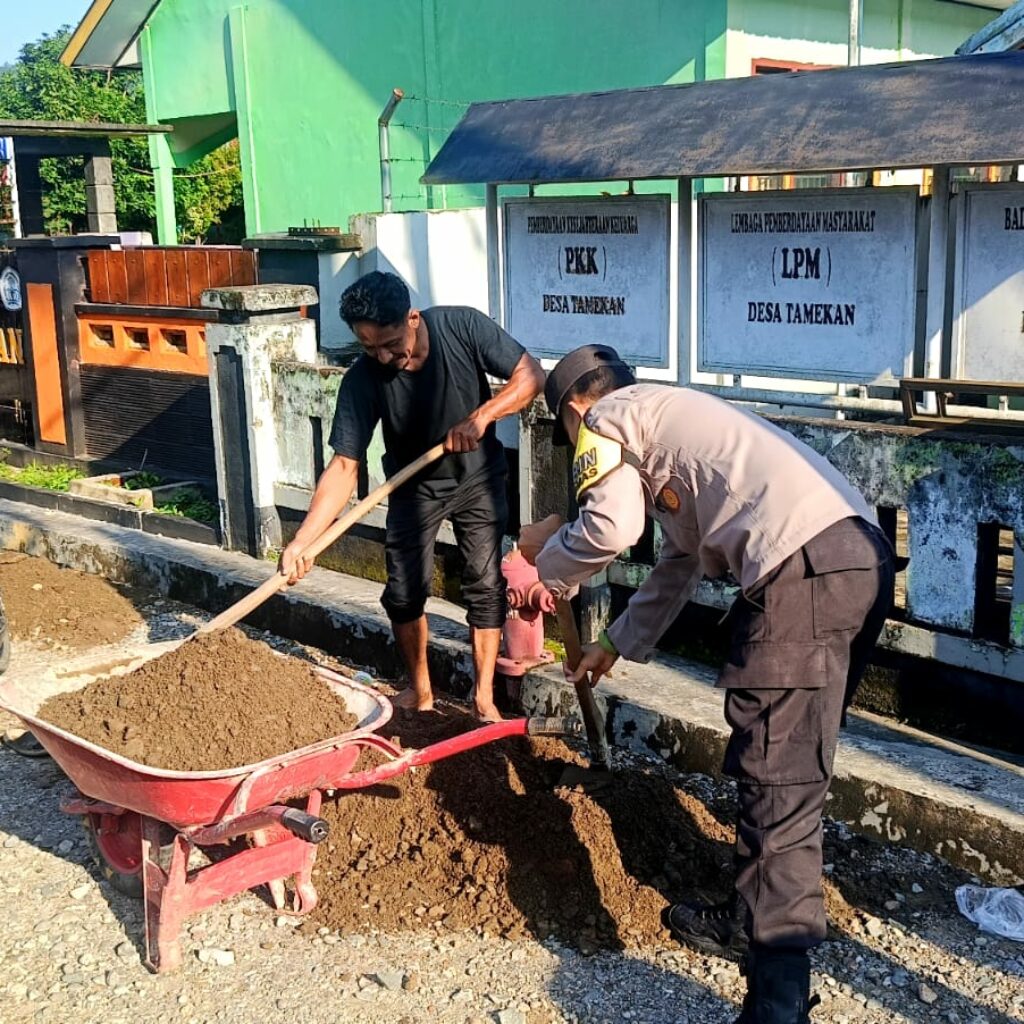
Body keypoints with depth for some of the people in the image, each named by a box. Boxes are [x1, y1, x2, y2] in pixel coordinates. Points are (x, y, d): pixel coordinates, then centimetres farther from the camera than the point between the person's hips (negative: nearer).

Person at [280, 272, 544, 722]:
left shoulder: (463, 326, -27)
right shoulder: (362, 379, -27)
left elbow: (531, 374, -21)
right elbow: (343, 466, -26)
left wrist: (481, 416, -37)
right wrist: (302, 541, -36)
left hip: (478, 478, 0)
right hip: (414, 486, 1)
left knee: (485, 585, -1)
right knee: (404, 592, 0)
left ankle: (483, 698, 11)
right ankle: (419, 690, 22)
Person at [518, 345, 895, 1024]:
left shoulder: (608, 416, 9)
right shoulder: (669, 423, 35)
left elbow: (609, 527, -10)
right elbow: (681, 562, 42)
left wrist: (548, 561, 11)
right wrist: (617, 644, 52)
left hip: (804, 565, -10)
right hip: (862, 554, 10)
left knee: (778, 777, -10)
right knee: (792, 759, 20)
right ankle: (756, 919, 33)